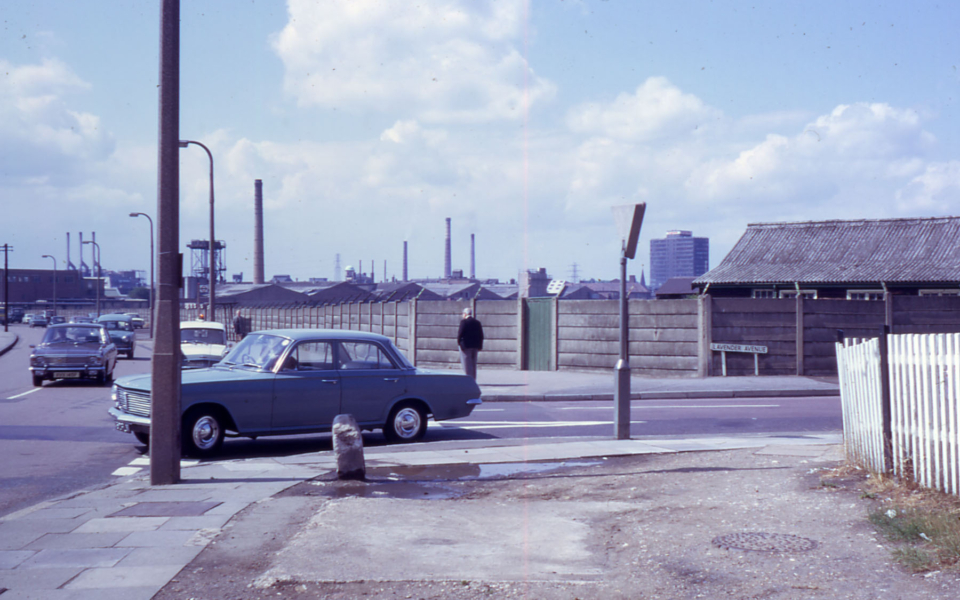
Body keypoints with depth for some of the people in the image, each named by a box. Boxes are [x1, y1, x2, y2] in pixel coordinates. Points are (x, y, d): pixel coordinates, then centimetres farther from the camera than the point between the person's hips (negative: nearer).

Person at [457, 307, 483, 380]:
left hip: (466, 346, -6)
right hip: (475, 346, 6)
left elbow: (460, 333, -17)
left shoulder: (464, 321, -10)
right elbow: (481, 335, 9)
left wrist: (458, 341, -5)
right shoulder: (477, 322, 9)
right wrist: (480, 346, 12)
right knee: (473, 364, 14)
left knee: (467, 364, -4)